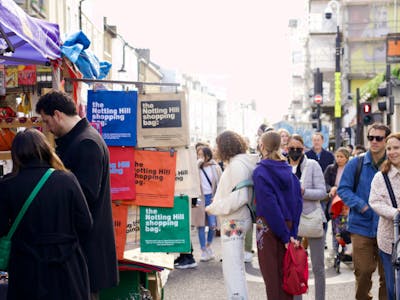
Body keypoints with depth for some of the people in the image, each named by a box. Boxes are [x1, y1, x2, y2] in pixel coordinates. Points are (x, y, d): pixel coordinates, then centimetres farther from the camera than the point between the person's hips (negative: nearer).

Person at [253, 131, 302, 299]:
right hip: (288, 226, 6)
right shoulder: (288, 170, 6)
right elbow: (298, 202, 1)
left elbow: (269, 205, -18)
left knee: (272, 275, 2)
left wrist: (285, 235, -15)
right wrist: (291, 233, -1)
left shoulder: (261, 172, -11)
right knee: (285, 272, 13)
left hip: (269, 227, -6)